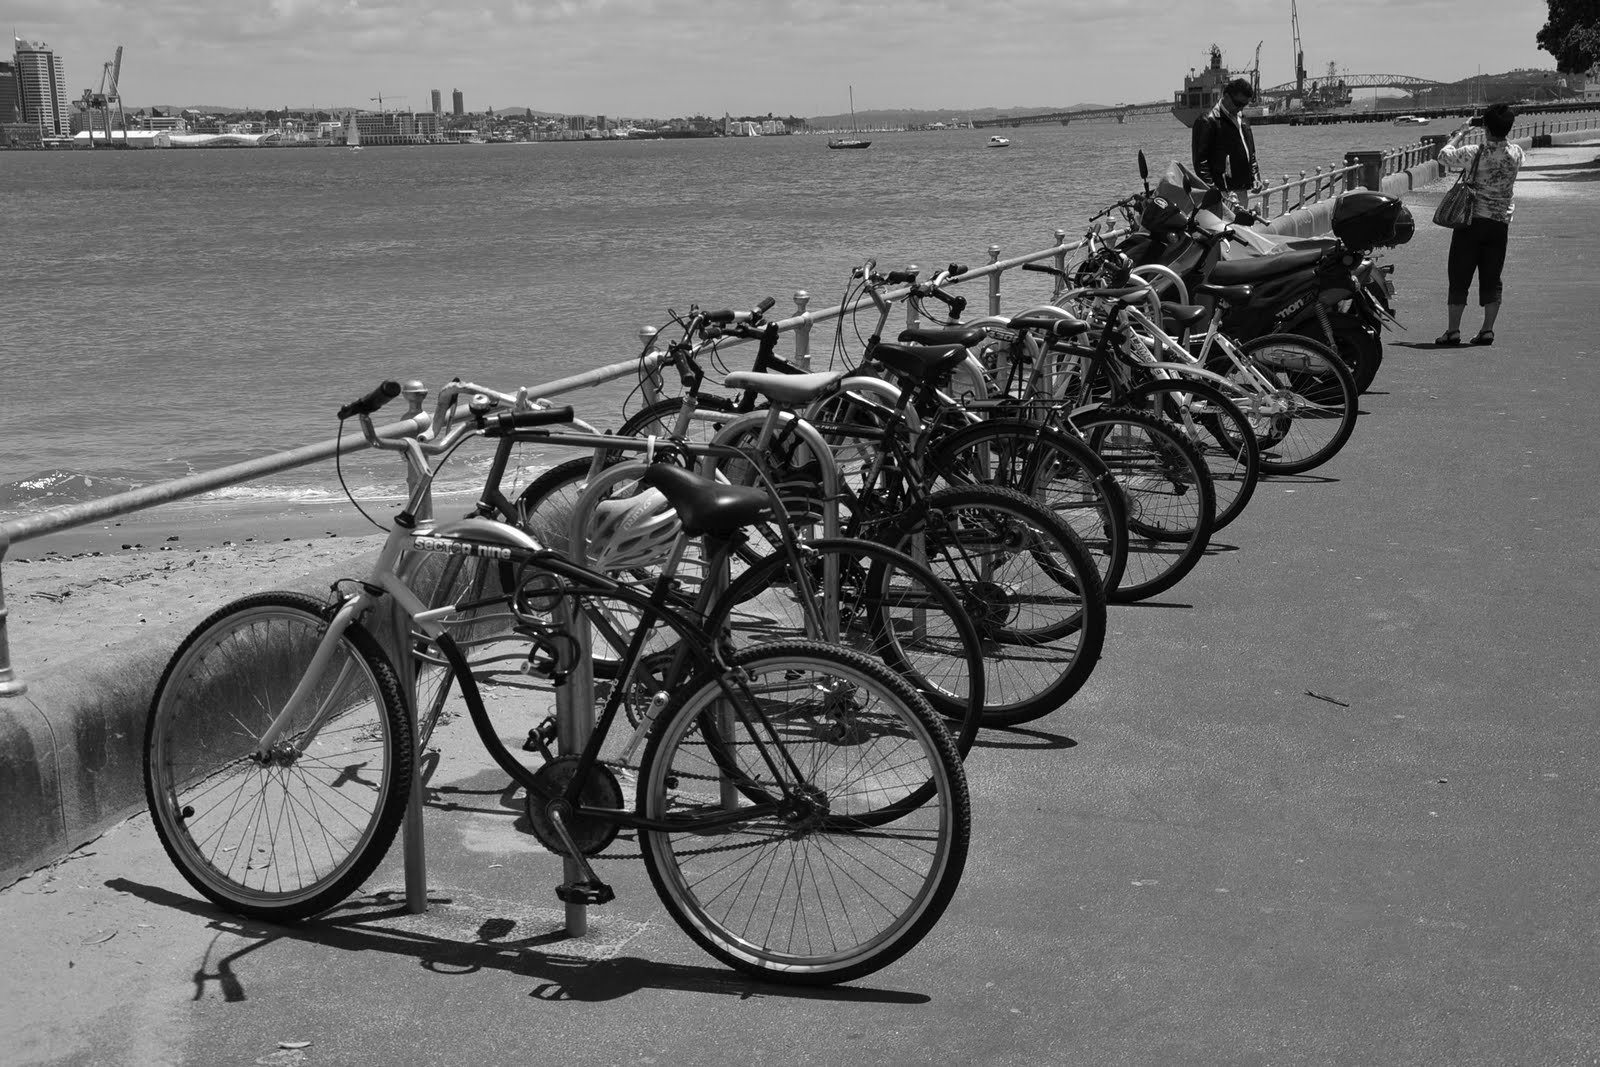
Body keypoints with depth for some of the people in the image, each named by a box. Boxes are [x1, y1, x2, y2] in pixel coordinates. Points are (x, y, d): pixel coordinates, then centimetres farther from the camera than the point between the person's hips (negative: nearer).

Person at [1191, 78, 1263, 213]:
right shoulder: (1207, 122, -8)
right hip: (1223, 191, -8)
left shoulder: (1242, 120, 19)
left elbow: (1251, 154, 28)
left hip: (1242, 189, 9)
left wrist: (1255, 177, 15)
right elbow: (1200, 159, -12)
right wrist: (1210, 187, -18)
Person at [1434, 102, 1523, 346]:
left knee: (1459, 277, 2)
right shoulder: (1516, 153, -2)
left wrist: (1461, 131, 5)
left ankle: (1453, 330, -1)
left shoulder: (1476, 153, -15)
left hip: (1471, 219, -4)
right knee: (1491, 279, 9)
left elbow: (1444, 155, -4)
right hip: (1500, 222, 4)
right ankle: (1487, 330, 6)